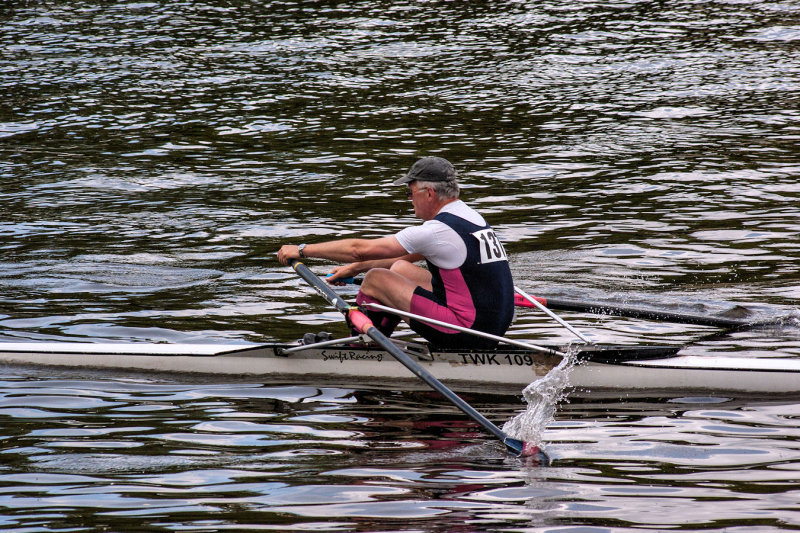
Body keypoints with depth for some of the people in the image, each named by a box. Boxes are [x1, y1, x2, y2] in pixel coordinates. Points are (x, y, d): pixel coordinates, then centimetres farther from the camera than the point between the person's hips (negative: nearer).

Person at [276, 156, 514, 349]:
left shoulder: (437, 230, -17)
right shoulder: (469, 216, 11)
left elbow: (360, 249, -11)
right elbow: (408, 257, 25)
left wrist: (302, 251, -1)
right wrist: (356, 267, 27)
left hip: (467, 331, -9)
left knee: (376, 279, -2)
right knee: (401, 269, 22)